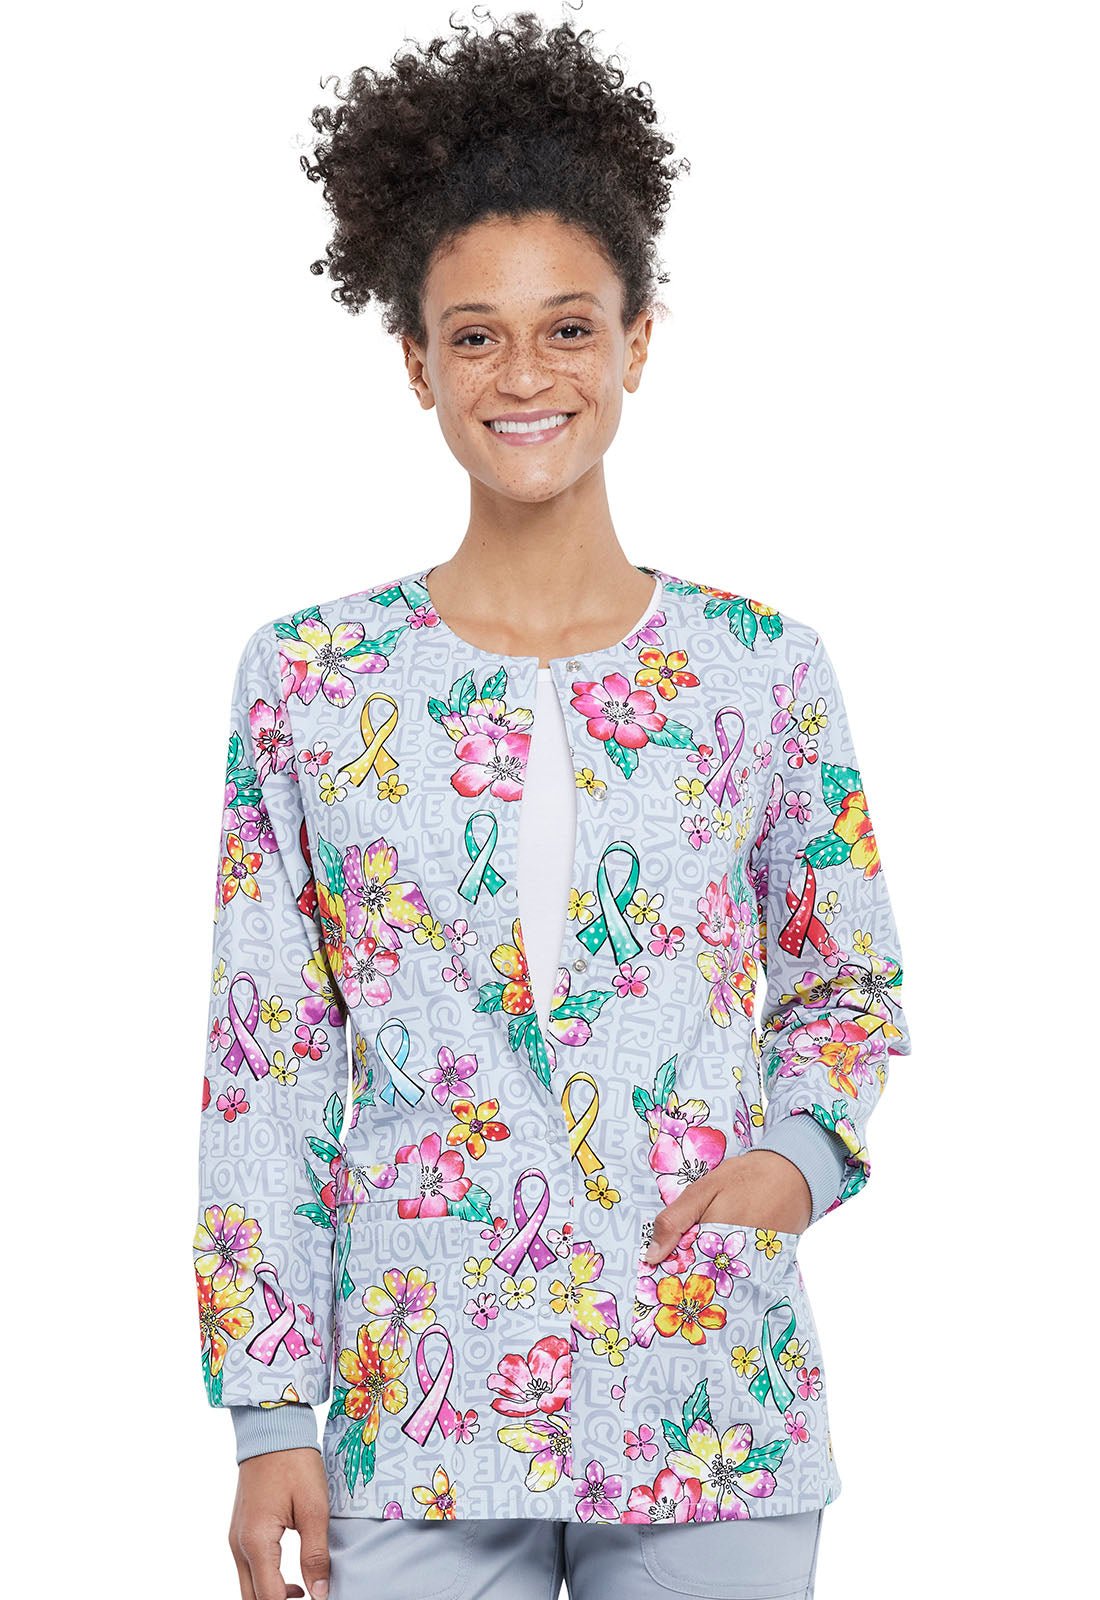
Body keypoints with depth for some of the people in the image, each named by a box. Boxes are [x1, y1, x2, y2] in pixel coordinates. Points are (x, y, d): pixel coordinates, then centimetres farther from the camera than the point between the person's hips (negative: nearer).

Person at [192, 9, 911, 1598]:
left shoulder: (765, 671, 2)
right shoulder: (310, 679, 0)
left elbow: (854, 989, 12)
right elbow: (264, 1063, 1)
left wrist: (802, 1151, -9)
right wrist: (268, 1413, -2)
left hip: (718, 1406, 1)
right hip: (415, 1426, 0)